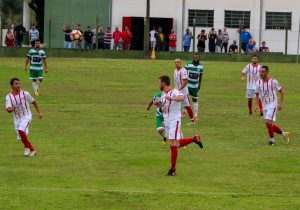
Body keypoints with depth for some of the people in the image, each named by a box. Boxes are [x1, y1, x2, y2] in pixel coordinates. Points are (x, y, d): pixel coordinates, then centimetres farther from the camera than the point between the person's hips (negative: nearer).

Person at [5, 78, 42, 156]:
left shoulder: (25, 94, -8)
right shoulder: (8, 97, -5)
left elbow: (34, 102, 6)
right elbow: (8, 109, -14)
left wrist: (39, 113, 8)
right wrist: (11, 109, -38)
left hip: (26, 116, -4)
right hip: (17, 119, 4)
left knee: (21, 130, -28)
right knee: (21, 137, 8)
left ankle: (27, 147, -7)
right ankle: (32, 150, 29)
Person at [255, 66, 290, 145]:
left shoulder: (273, 81, -11)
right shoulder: (258, 83, 2)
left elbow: (281, 91, -1)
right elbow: (257, 94, 13)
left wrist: (281, 103, -6)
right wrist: (257, 105, 1)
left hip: (272, 105, -6)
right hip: (264, 106, 6)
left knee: (268, 122, -19)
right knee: (270, 125, 6)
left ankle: (272, 140, -4)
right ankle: (284, 134, 24)